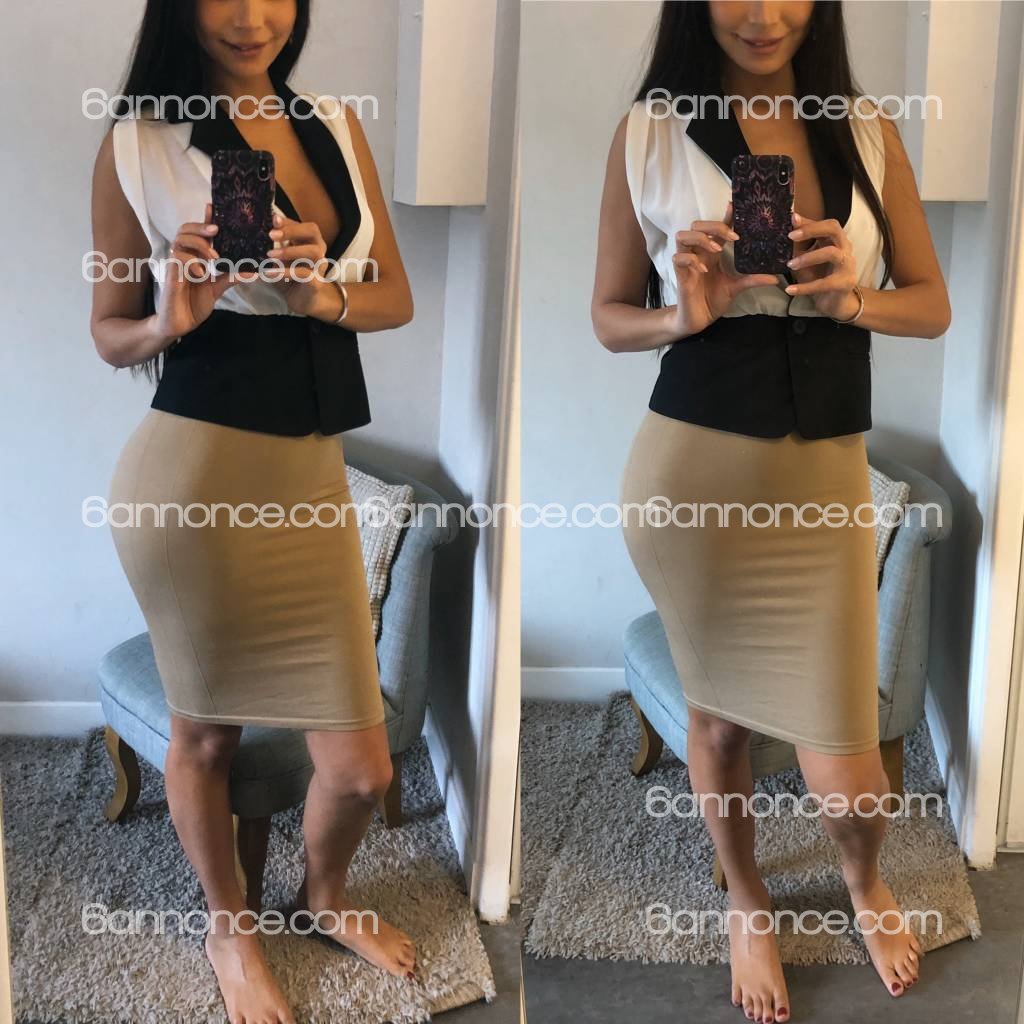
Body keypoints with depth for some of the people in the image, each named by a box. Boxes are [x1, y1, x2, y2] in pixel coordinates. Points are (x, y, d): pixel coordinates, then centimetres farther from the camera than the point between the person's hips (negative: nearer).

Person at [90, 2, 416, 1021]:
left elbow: (396, 296, 9)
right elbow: (110, 335, 3)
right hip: (195, 470, -4)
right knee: (204, 732, 13)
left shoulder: (336, 126, 9)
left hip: (312, 471, 4)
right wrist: (171, 320, -19)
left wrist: (326, 295, -12)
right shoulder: (137, 142, -3)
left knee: (360, 765, 8)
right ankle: (228, 926, 40)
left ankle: (324, 894, 41)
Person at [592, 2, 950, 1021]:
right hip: (693, 469, -1)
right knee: (717, 710, 17)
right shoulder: (649, 132, -3)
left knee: (844, 772, 3)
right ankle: (745, 900, 47)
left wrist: (851, 298, -14)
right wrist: (686, 312, -17)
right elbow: (609, 317, 4)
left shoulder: (868, 129, 3)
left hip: (823, 476, 1)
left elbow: (932, 304, 7)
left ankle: (865, 881, 41)